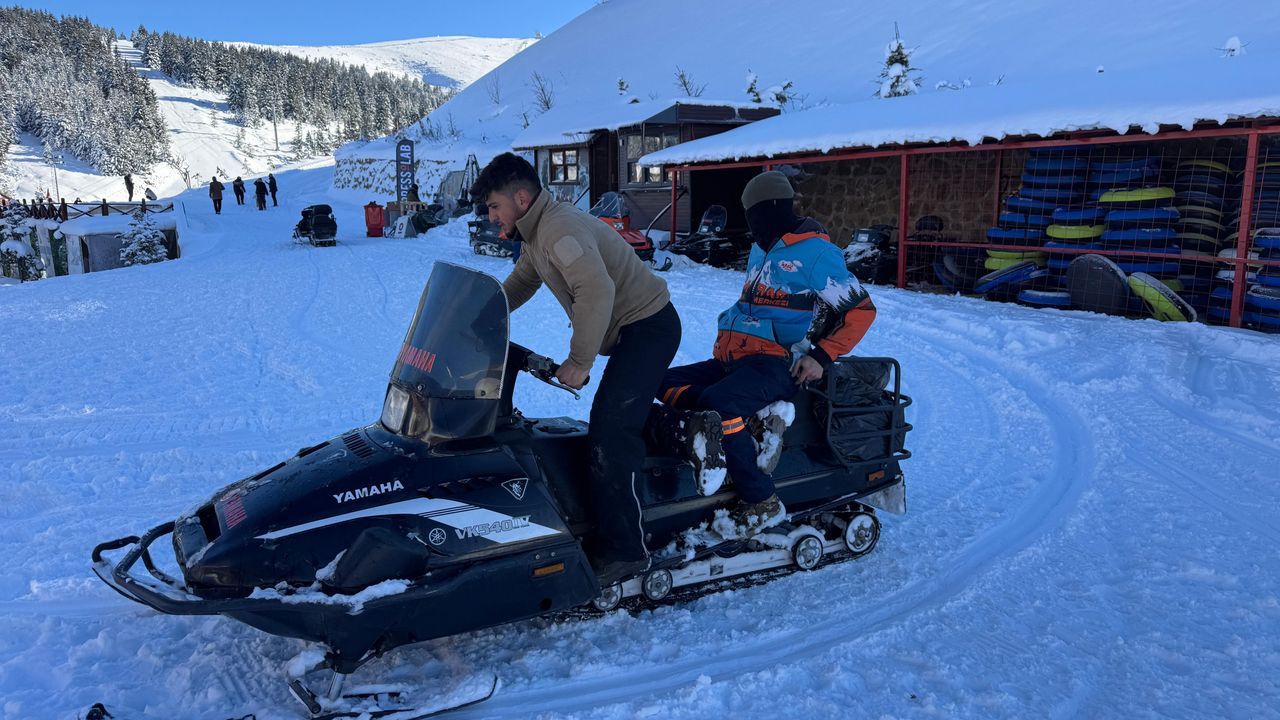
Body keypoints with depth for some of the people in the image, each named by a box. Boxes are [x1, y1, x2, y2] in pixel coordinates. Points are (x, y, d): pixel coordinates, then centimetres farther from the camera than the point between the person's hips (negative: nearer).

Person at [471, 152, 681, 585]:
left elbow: (597, 291, -34)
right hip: (634, 328, 11)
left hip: (649, 328, -11)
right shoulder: (536, 232, 11)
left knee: (608, 436, -17)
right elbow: (521, 282, 28)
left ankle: (622, 551, -9)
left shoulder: (560, 229, -22)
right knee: (611, 422, 18)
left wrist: (579, 361, -29)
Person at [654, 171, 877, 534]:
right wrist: (725, 339, 18)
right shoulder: (761, 250, 21)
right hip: (733, 358, 9)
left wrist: (821, 357, -15)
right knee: (665, 381, -7)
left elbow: (861, 309, -7)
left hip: (778, 363, -9)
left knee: (717, 402, -34)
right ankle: (706, 422, -36)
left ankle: (762, 502, -24)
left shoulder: (815, 251, -5)